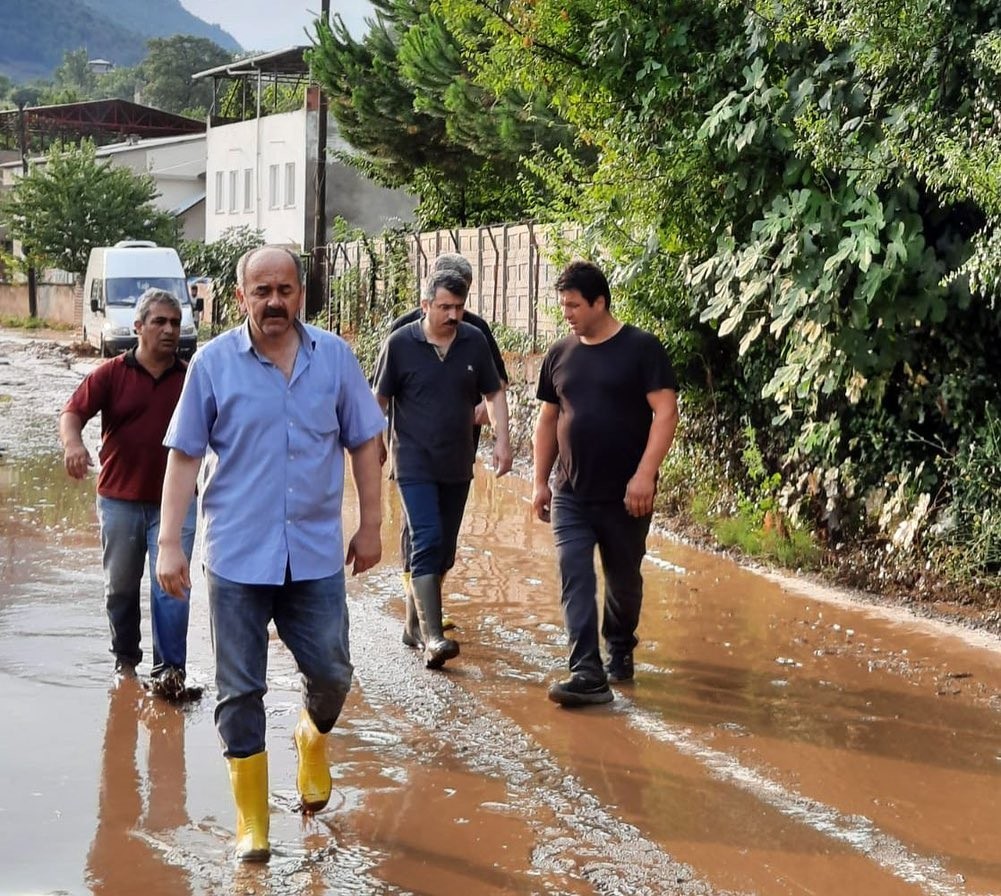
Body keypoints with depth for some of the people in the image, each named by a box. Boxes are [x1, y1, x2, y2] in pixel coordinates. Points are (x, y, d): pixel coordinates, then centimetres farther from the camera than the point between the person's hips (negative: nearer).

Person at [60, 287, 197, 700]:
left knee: (170, 585, -8)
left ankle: (170, 669, -5)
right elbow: (73, 411, -9)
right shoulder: (111, 374, -1)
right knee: (120, 586, 12)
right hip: (119, 500, 1)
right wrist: (73, 443, -30)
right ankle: (125, 660, 29)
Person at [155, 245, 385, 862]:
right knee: (241, 691, 4)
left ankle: (314, 737, 42)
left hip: (317, 553, 1)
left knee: (332, 674, 7)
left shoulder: (335, 358, 1)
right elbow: (185, 456, -1)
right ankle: (252, 820, 17)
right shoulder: (214, 363, -3)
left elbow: (365, 444, 7)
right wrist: (170, 544, -5)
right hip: (236, 555, -1)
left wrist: (371, 526, 5)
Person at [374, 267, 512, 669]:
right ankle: (432, 637, -19)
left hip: (457, 464, 4)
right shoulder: (400, 343, -7)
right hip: (415, 463, -4)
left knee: (443, 549, 11)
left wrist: (502, 440, -1)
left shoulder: (474, 342, 2)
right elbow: (380, 399, 1)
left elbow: (494, 394, 10)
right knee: (427, 542, -15)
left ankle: (415, 622, 27)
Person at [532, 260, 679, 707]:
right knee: (574, 579, -9)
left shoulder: (641, 349, -7)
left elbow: (665, 411, -12)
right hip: (571, 495, 3)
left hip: (625, 495, -3)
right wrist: (540, 482, 11)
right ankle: (588, 674, -12)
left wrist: (645, 474, -19)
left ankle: (620, 650, 35)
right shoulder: (560, 355, 8)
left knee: (623, 580, 11)